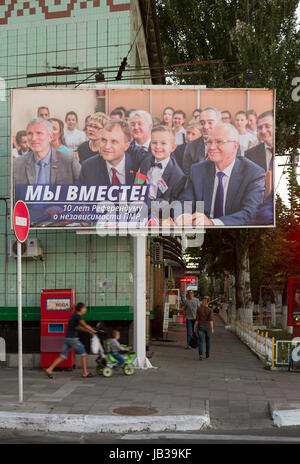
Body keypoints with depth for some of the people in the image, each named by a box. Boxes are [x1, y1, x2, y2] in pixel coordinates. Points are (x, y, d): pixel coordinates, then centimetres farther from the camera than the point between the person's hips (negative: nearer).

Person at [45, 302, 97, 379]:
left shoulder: (74, 315, 17)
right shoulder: (77, 316, -12)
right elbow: (85, 325, -11)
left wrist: (89, 331, 23)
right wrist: (93, 331, 3)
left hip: (67, 338, 9)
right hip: (72, 339, -9)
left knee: (63, 356, 7)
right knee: (83, 353, 3)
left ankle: (49, 369, 3)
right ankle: (85, 373, 8)